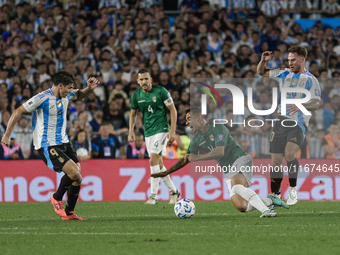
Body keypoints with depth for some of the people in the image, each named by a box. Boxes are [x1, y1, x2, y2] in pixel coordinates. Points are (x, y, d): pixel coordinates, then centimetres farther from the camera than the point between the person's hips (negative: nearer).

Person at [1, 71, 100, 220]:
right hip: (47, 146, -8)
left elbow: (79, 96, 30)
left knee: (77, 178, -1)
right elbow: (17, 112, -13)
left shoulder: (66, 95, 6)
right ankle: (57, 198, 5)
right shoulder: (42, 98, -17)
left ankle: (69, 213, 13)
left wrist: (89, 88, 8)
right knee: (74, 172, -20)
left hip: (63, 143, 8)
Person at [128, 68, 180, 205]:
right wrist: (131, 131, 4)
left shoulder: (161, 91, -10)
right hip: (148, 132, 6)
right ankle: (173, 191, 20)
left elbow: (173, 110, -5)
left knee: (153, 160, -16)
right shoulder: (136, 95, 3)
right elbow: (133, 113, 16)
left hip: (161, 129, -6)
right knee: (159, 164, 7)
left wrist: (172, 131, -11)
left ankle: (153, 195, -13)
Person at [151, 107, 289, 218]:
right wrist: (165, 172, 12)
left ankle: (265, 210, -40)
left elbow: (220, 152, -23)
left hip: (241, 160, -7)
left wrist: (197, 157, -17)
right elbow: (185, 160, 19)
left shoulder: (217, 128, -12)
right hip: (229, 171, 7)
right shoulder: (196, 140, 10)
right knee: (241, 207, -12)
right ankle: (270, 201, 5)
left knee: (237, 187, -37)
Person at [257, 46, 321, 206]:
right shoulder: (283, 74, 15)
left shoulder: (310, 80, 1)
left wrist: (302, 106, -23)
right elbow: (261, 72, 26)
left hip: (298, 123, -5)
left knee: (289, 153, -26)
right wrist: (263, 61, 6)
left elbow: (316, 103, -5)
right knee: (275, 160, 2)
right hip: (281, 121, 5)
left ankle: (293, 189, -8)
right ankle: (275, 195, 14)